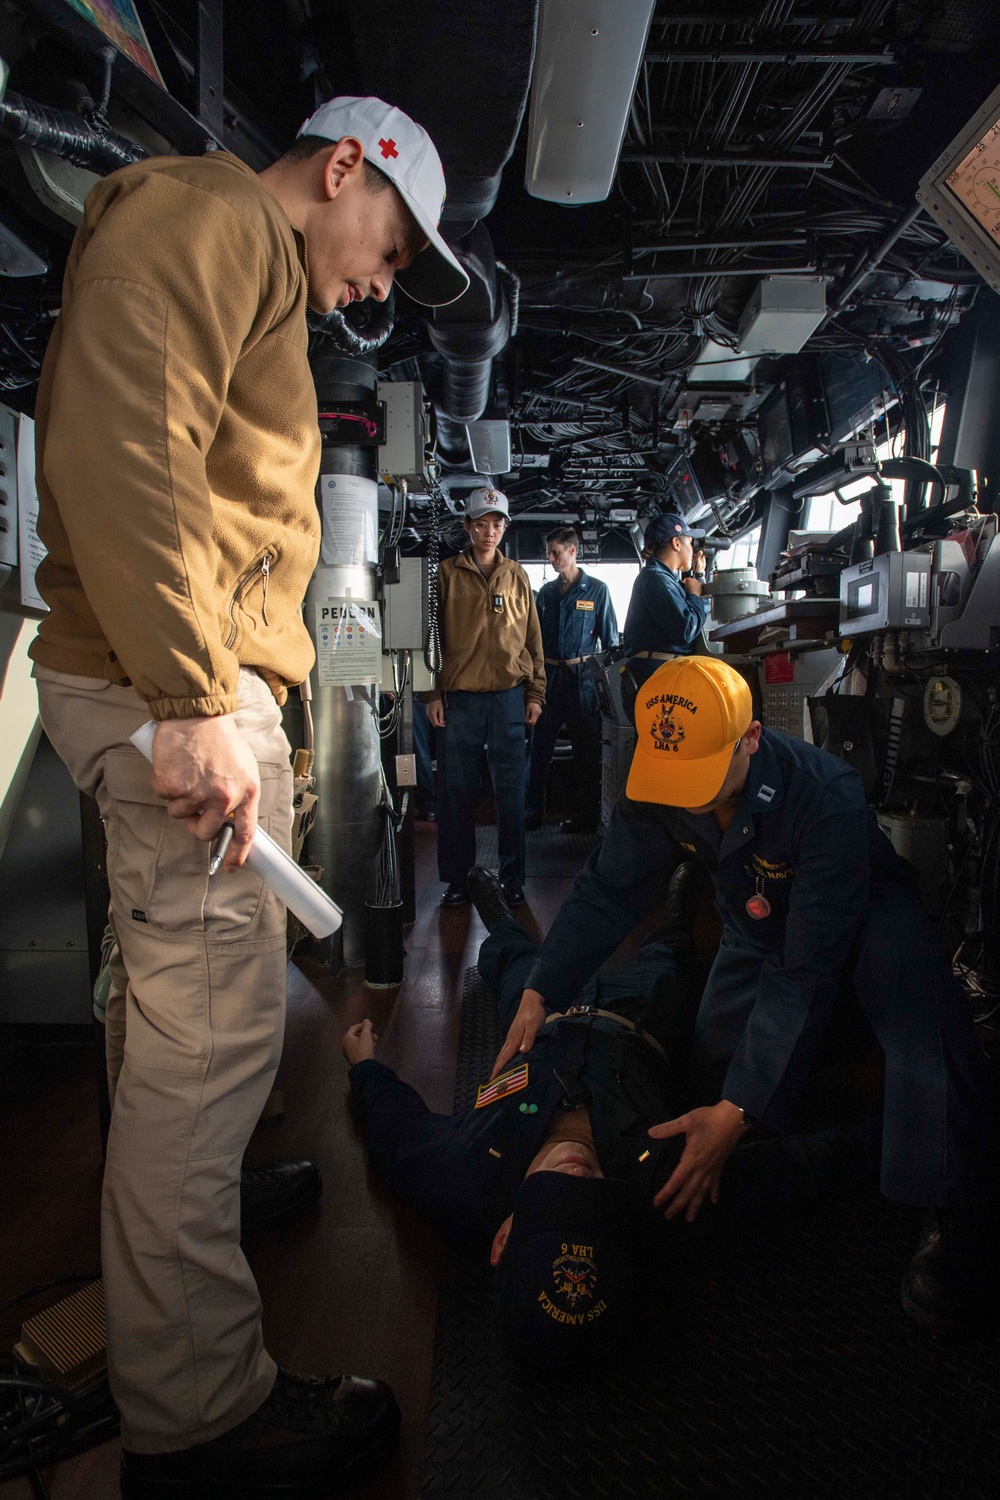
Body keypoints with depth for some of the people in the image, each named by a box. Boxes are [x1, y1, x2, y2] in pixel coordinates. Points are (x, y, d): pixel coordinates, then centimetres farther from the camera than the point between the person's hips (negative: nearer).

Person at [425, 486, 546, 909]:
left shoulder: (516, 576, 13)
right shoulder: (447, 574, 7)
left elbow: (533, 638, 13)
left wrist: (535, 694, 7)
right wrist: (432, 694, -3)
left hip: (509, 696, 1)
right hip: (458, 698, -1)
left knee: (511, 791, 4)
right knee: (456, 791, 2)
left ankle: (512, 878, 14)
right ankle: (457, 878, 13)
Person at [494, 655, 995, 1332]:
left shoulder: (826, 797, -40)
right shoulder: (655, 789, -25)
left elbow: (805, 970, -41)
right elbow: (607, 893, -14)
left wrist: (738, 1111, -43)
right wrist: (539, 994, -25)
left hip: (864, 914, -5)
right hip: (759, 926, 6)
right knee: (718, 1049, -7)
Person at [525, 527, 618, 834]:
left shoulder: (597, 590, 0)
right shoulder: (546, 591, 12)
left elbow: (610, 640, 1)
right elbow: (535, 636, 15)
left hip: (582, 676, -4)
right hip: (550, 675, 4)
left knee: (586, 750, 4)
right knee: (539, 745, 4)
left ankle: (587, 815, 12)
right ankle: (534, 811, 13)